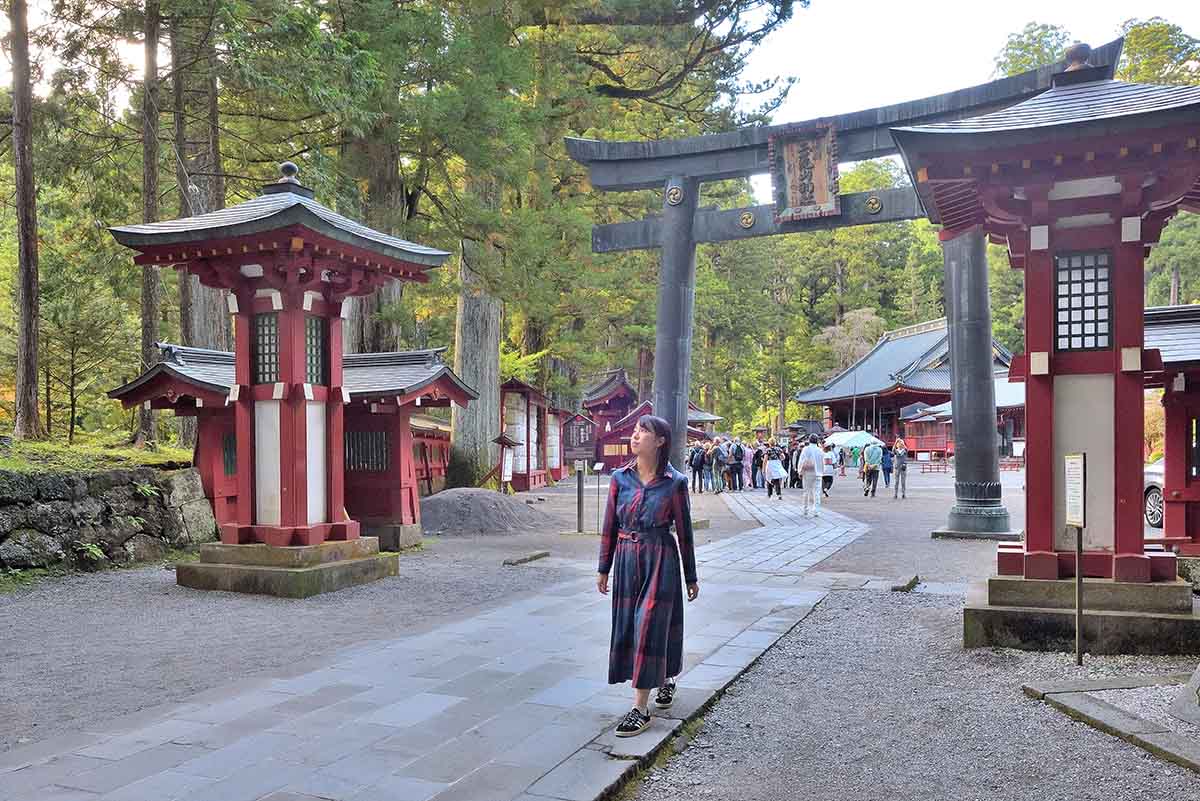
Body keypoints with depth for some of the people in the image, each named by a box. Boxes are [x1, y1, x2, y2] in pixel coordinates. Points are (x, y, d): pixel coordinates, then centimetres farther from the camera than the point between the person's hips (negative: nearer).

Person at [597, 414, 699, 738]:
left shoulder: (674, 481, -7)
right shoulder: (620, 477, 1)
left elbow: (684, 531, -1)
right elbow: (610, 525, 7)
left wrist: (691, 577, 3)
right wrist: (603, 568, 7)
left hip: (660, 560, -4)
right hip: (626, 559, 5)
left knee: (649, 626, -6)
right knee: (627, 625, 12)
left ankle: (641, 709, 3)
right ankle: (665, 679, 38)